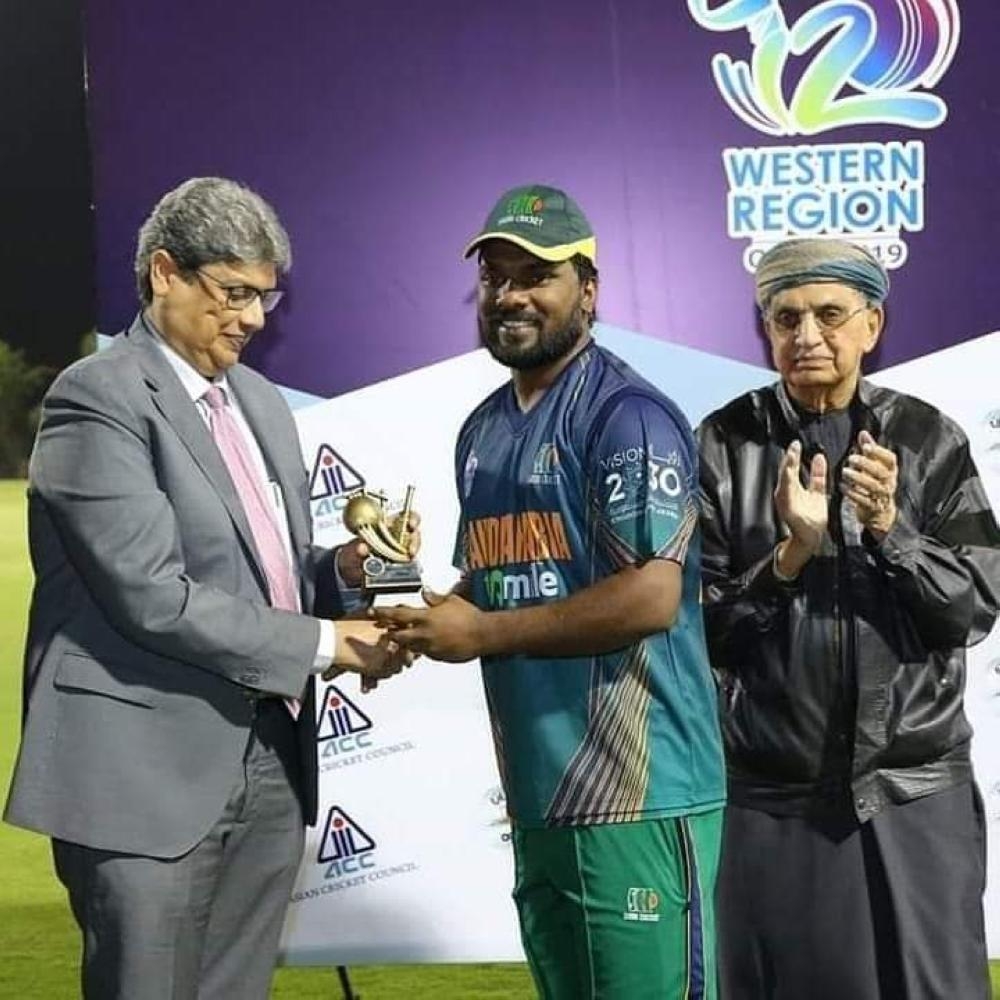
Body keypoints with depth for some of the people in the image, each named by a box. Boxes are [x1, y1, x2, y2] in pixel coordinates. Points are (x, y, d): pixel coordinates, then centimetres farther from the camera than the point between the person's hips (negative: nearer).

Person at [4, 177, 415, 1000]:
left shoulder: (261, 401, 16)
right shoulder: (97, 399, -11)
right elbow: (155, 597, -19)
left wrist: (340, 572, 0)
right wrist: (323, 643, -14)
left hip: (269, 764, 8)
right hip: (149, 773, -8)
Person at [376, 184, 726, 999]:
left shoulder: (627, 415, -12)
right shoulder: (484, 430, 16)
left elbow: (650, 596, -20)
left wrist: (480, 635, -14)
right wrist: (425, 621, 2)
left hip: (637, 795, -8)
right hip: (538, 792, 8)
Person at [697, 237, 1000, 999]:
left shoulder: (929, 441, 1)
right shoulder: (723, 448, -2)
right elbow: (700, 628, -4)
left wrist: (889, 529, -18)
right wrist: (790, 554, -19)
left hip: (919, 798, 1)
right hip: (774, 803, 0)